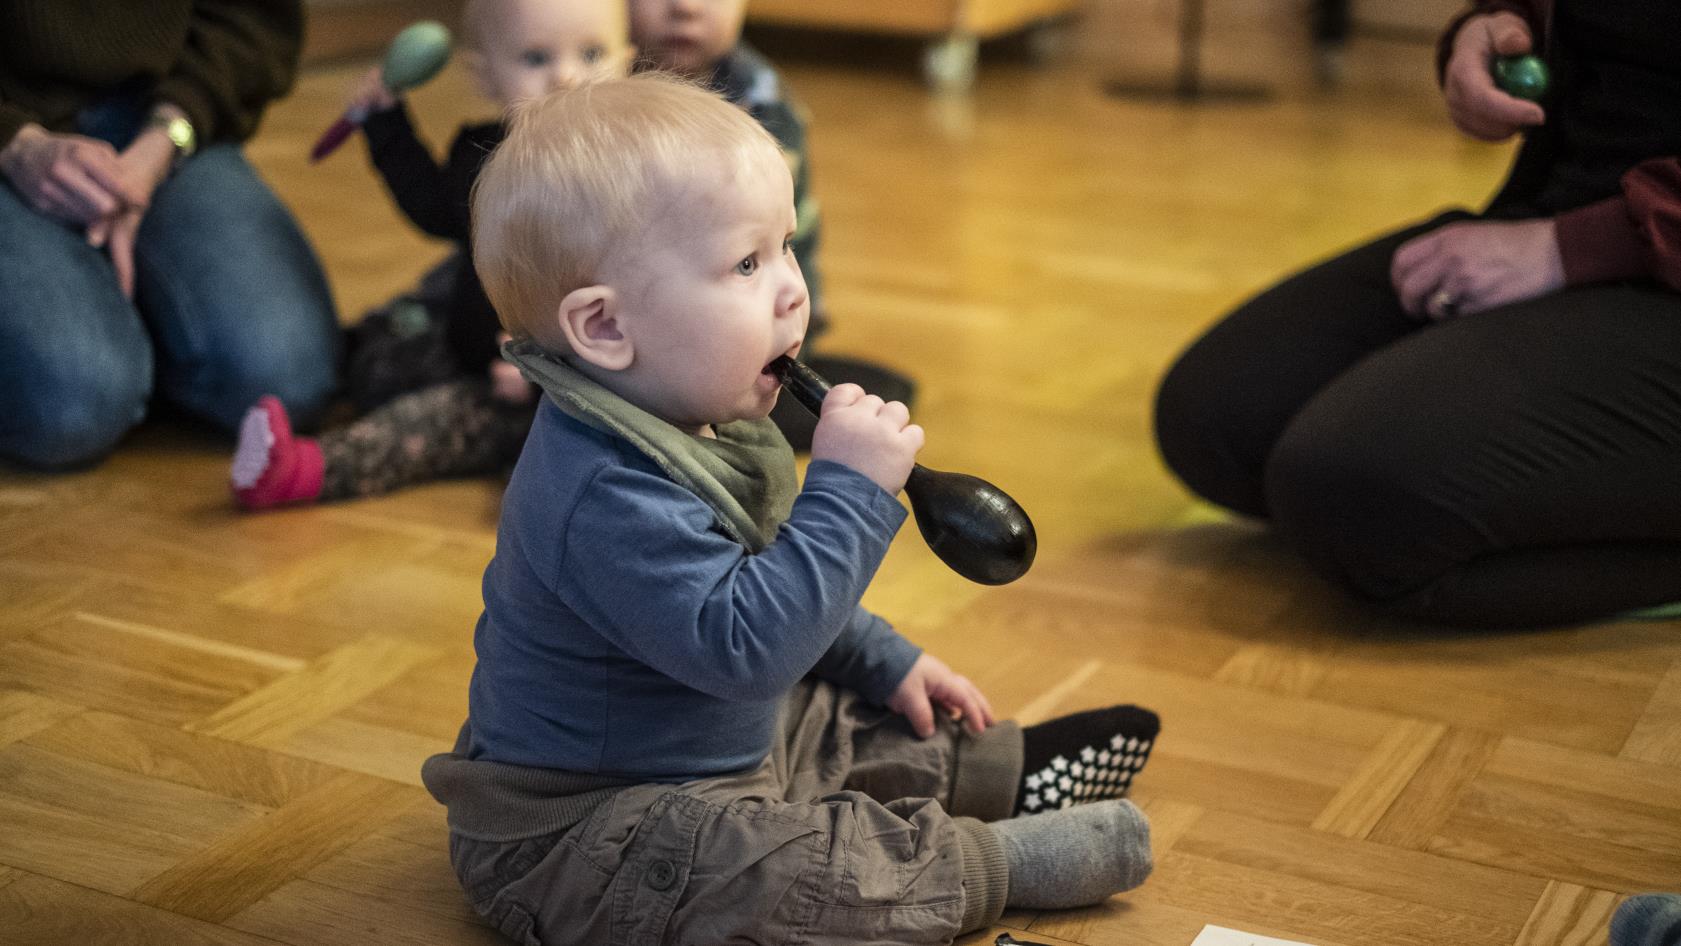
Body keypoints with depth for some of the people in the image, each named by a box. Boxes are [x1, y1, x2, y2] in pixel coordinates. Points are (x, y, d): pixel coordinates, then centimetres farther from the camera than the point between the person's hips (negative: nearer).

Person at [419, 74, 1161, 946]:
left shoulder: (696, 423, 2)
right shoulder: (606, 494, -34)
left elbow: (776, 583, 20)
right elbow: (739, 643, -39)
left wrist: (885, 663, 20)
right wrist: (850, 489, -36)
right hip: (577, 834, -11)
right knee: (755, 863, -30)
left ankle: (1005, 768, 35)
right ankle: (986, 861, -17)